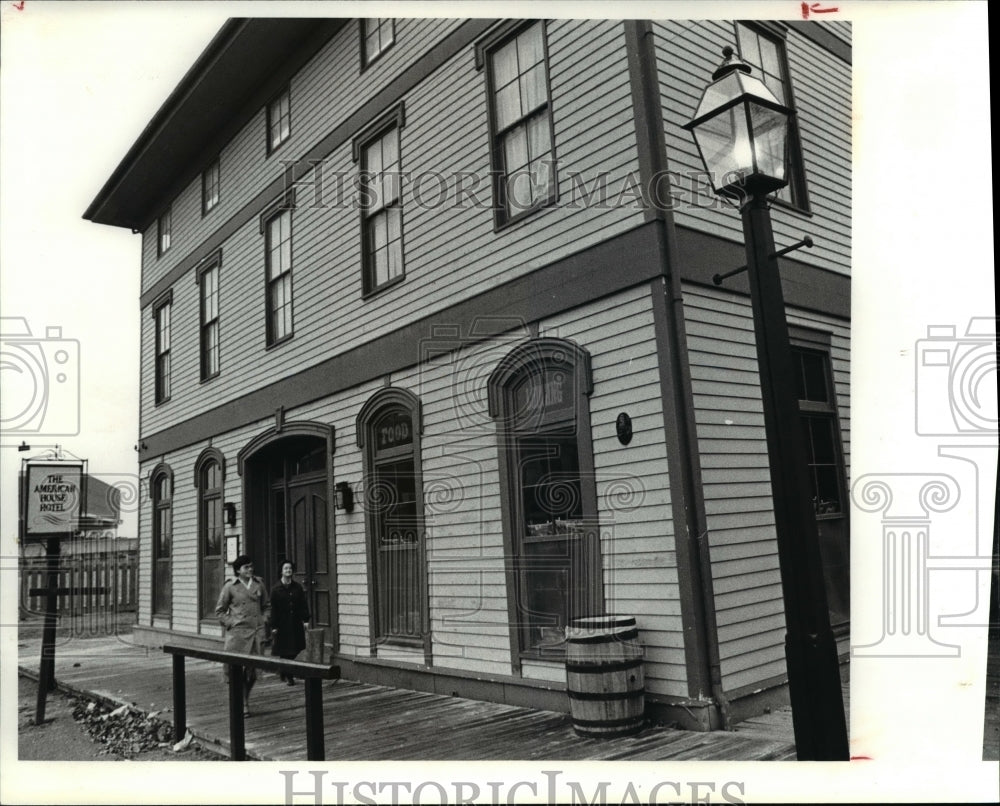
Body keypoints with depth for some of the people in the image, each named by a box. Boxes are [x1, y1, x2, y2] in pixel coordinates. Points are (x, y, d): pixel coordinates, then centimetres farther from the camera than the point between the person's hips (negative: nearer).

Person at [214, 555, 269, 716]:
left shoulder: (259, 584, 10)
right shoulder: (230, 586, 1)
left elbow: (266, 606, 21)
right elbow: (220, 611, 7)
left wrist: (264, 620, 5)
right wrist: (230, 623, -5)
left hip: (256, 632, 3)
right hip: (237, 632, -3)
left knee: (252, 671, 3)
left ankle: (245, 700, 25)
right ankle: (240, 703, 12)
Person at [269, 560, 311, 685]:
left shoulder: (298, 588, 6)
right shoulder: (276, 589, -3)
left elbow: (303, 605, 7)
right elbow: (273, 609, -4)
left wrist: (305, 620, -1)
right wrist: (273, 626, -7)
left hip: (296, 624, 3)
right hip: (282, 625, -3)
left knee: (294, 650, 6)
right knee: (284, 652, 0)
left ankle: (286, 674, 27)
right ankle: (287, 677, 12)